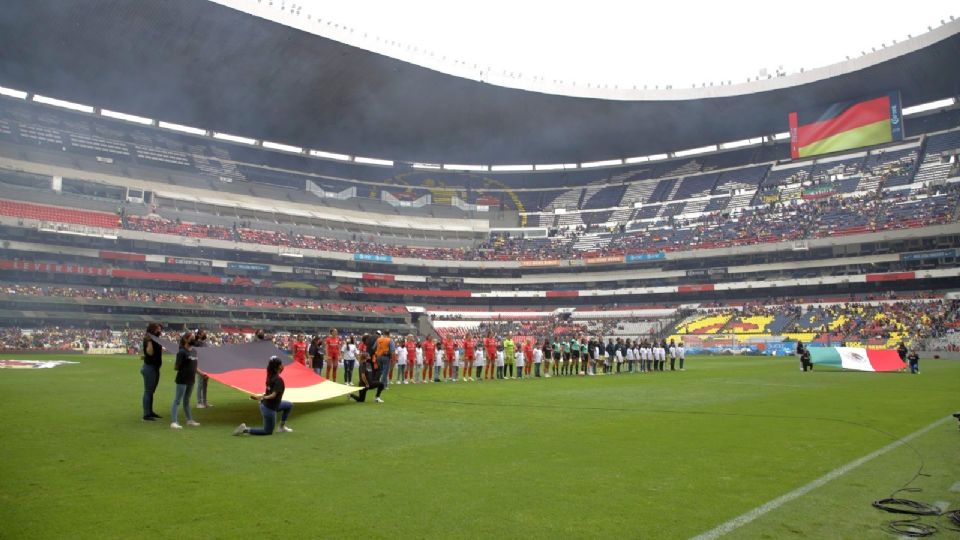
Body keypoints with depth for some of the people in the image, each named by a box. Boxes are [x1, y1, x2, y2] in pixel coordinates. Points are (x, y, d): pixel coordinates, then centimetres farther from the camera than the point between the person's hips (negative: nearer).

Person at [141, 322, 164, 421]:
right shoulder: (147, 340, -13)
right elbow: (150, 352, -27)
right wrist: (149, 341, -31)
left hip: (156, 368, 9)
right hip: (149, 367, -9)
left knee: (152, 391, 14)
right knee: (148, 391, -6)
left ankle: (150, 412, 21)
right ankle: (146, 414, -3)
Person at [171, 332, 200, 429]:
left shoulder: (194, 351, 9)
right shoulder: (182, 352, -14)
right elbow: (176, 367, -15)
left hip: (191, 379, 8)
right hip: (182, 380, -8)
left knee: (187, 400, 18)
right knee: (177, 401, -4)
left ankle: (189, 420, 26)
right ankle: (173, 422, -3)